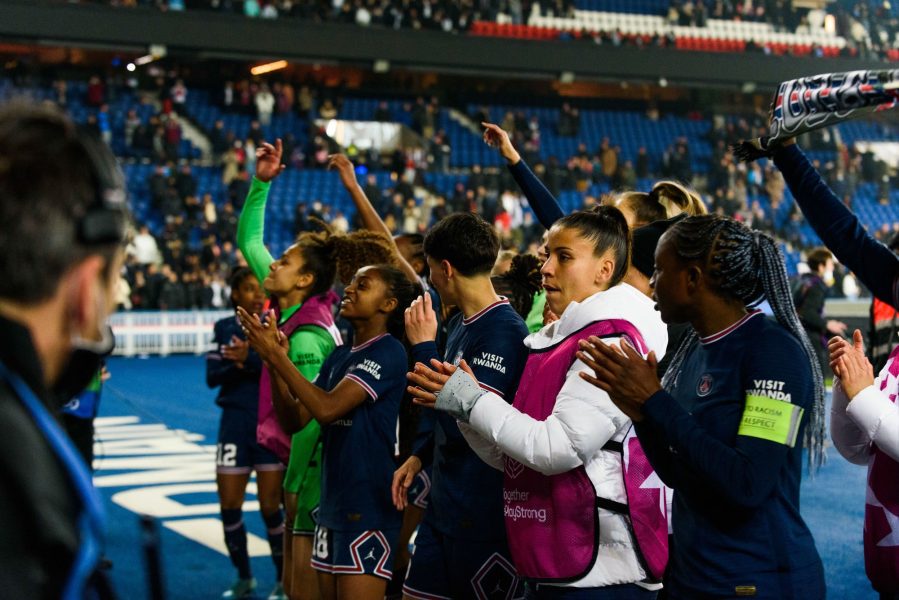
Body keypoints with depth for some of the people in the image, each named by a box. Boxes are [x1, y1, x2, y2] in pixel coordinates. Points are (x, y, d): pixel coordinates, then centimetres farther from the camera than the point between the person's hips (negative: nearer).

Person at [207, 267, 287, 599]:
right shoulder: (224, 328, 7)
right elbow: (212, 376, 0)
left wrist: (251, 358, -26)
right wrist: (236, 366, -18)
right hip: (235, 422, 3)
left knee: (270, 507, -2)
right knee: (229, 506, 5)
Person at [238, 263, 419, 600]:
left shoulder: (388, 352, -12)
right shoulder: (339, 356, 13)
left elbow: (327, 408, -22)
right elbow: (297, 417, 9)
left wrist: (276, 356, -18)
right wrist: (274, 361, -2)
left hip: (369, 505, -8)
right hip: (333, 502, 8)